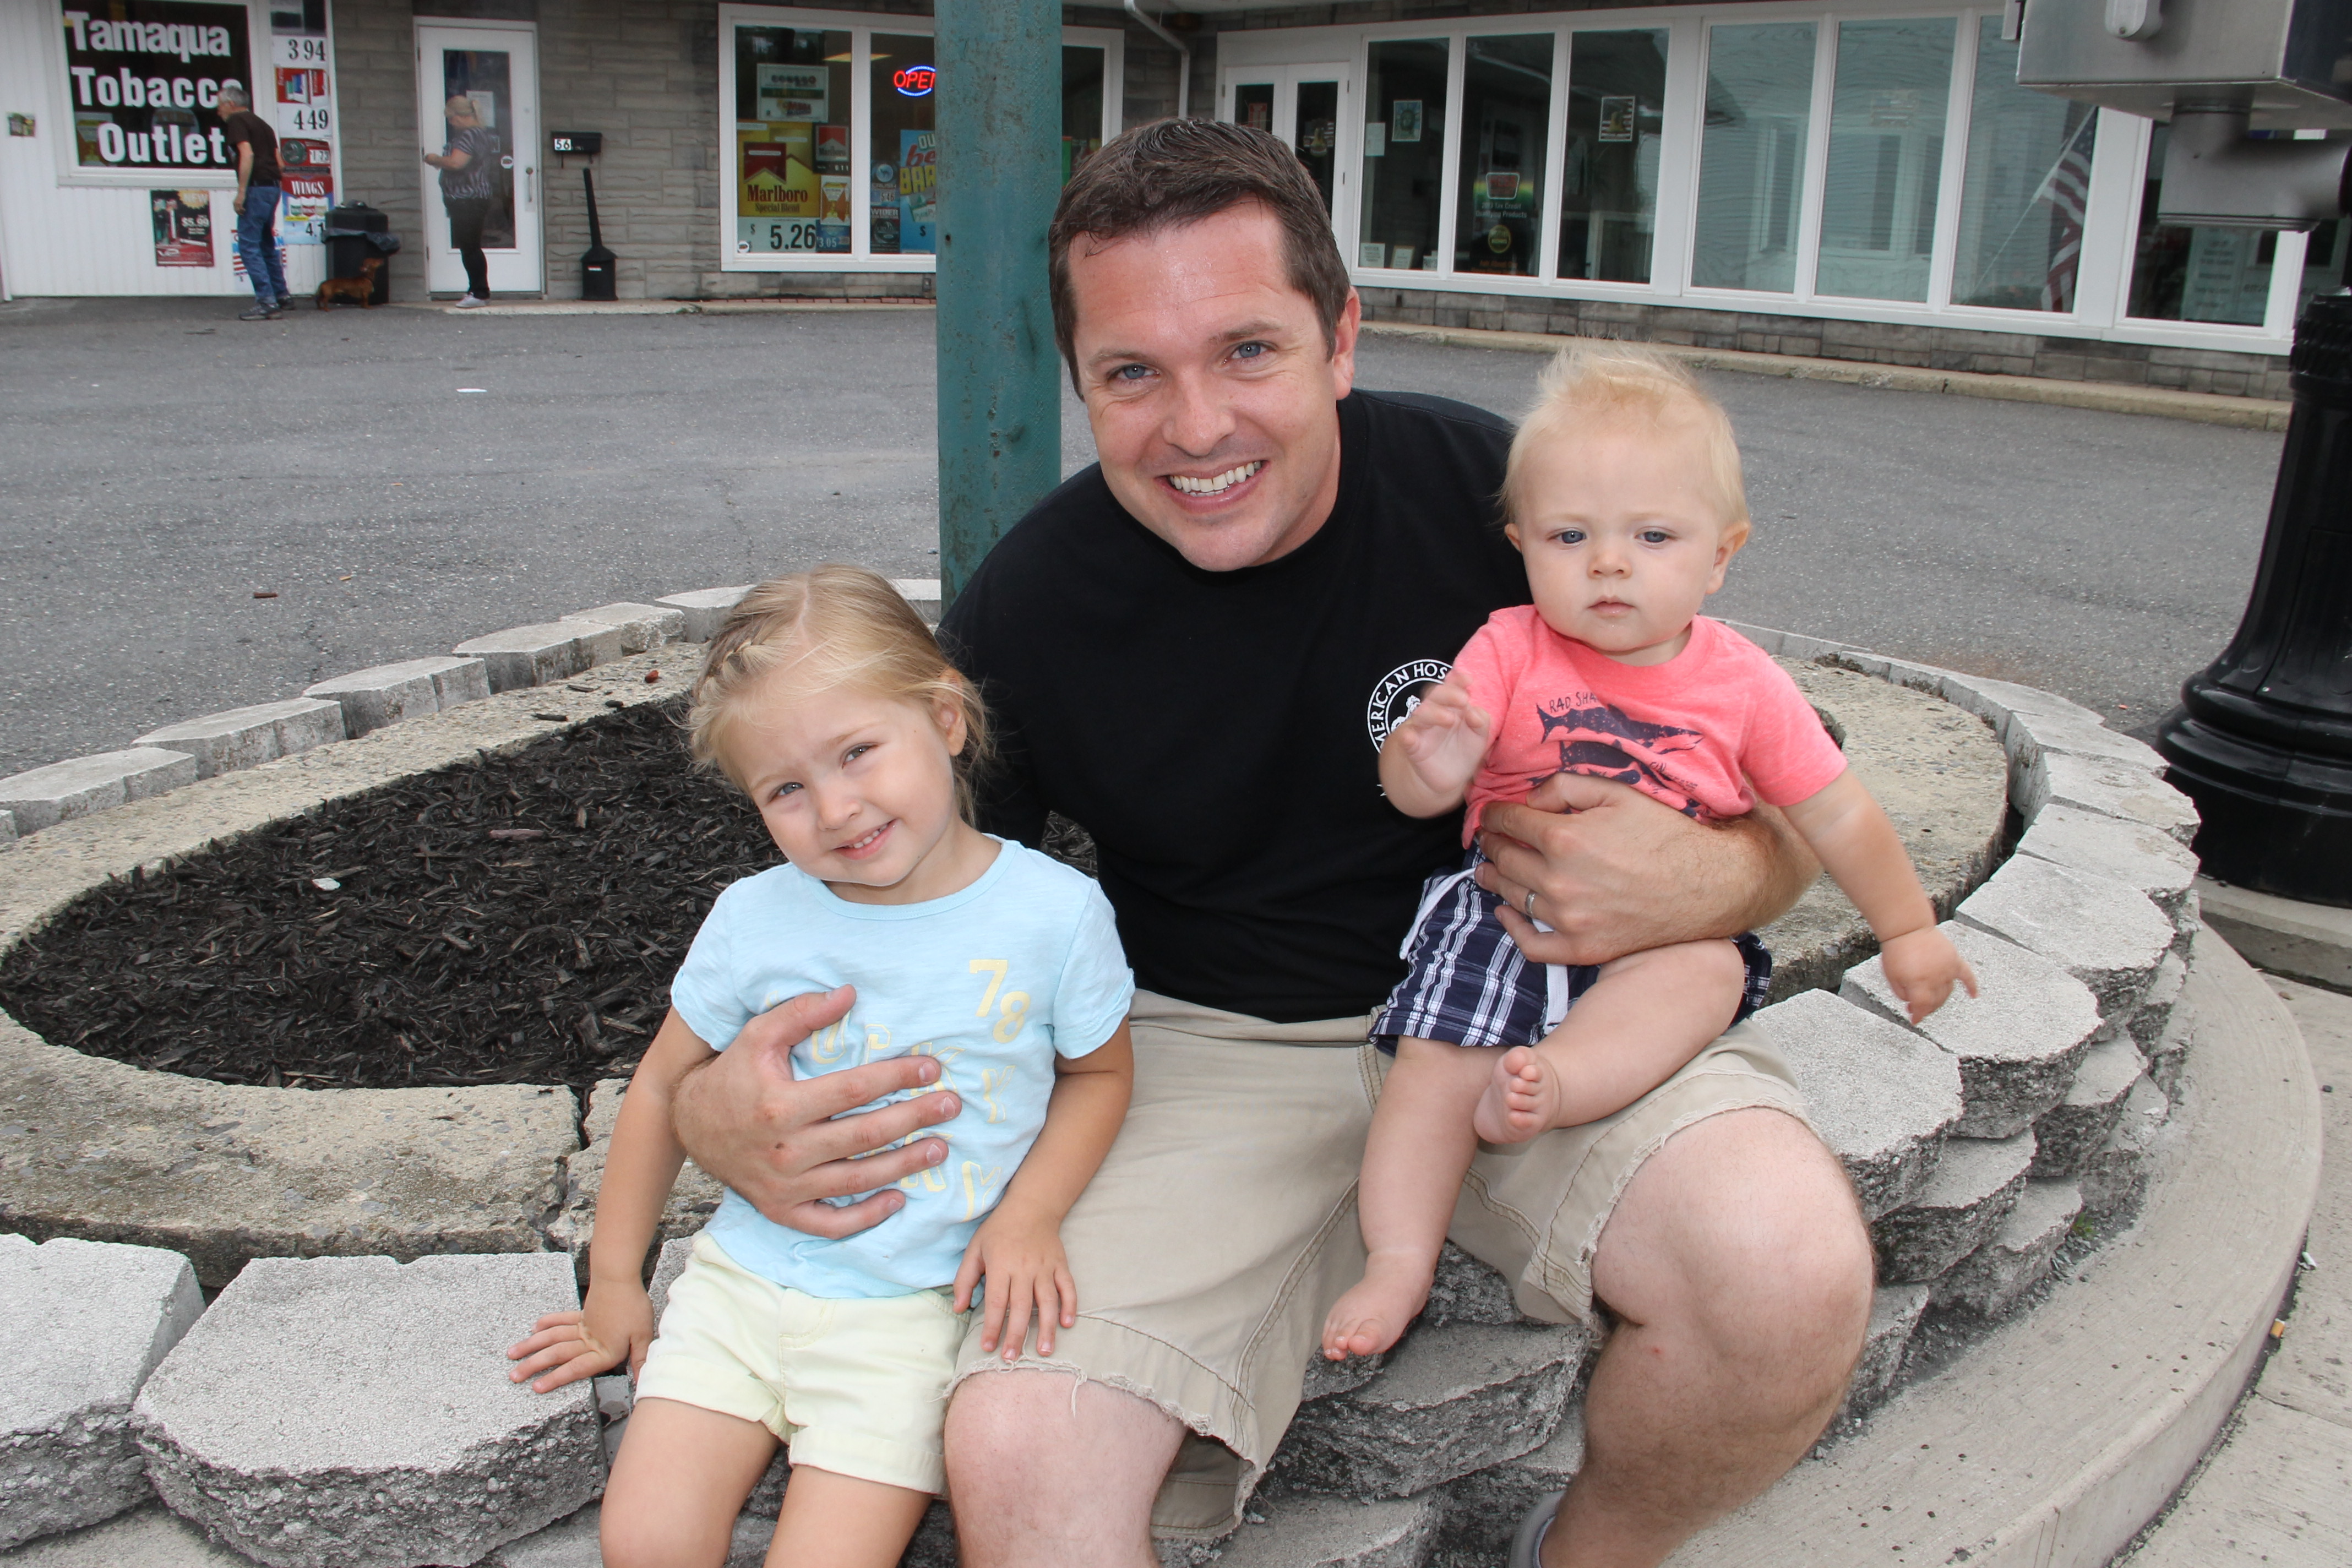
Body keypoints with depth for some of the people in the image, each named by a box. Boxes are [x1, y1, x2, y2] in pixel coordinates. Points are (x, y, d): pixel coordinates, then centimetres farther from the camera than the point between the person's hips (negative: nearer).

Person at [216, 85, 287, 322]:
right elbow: (277, 159, 18)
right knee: (267, 245, 18)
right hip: (272, 187, 9)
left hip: (257, 187, -9)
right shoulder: (261, 123, 21)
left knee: (248, 245, -8)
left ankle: (266, 303, -13)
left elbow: (247, 154, -17)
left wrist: (241, 192, -17)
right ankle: (279, 297, 20)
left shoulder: (236, 121, -4)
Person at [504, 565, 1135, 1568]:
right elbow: (665, 1084, 10)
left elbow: (1099, 1073, 8)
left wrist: (1030, 1217, -8)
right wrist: (613, 1283, 14)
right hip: (745, 1275, 2)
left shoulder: (1054, 912, -8)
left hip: (918, 1308, -2)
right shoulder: (754, 920, -4)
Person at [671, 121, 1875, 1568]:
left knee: (1795, 1275, -28)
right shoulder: (1027, 612, -8)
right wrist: (723, 1108, -18)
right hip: (1215, 1047, 0)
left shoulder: (1494, 490, -11)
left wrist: (1710, 883, -24)